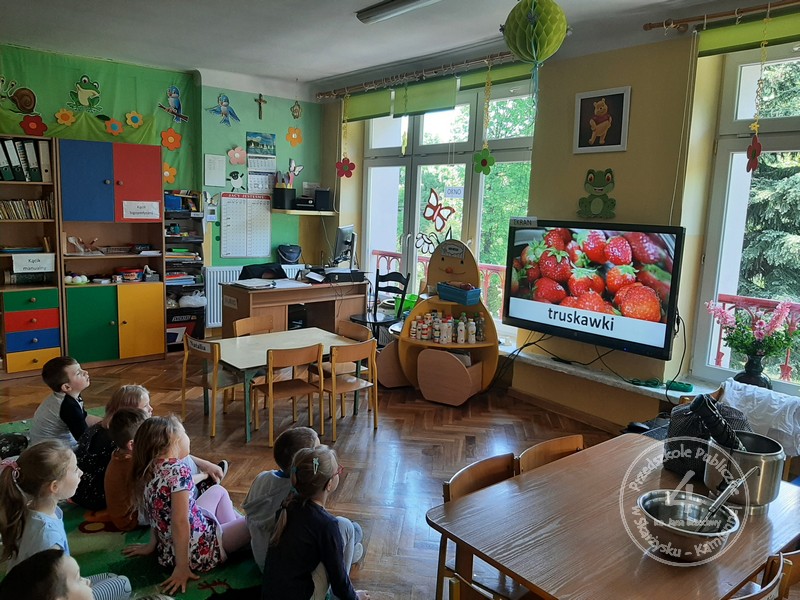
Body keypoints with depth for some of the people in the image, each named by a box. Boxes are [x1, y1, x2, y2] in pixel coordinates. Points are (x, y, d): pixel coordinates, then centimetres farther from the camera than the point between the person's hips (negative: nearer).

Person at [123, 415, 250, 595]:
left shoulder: (148, 470, -2)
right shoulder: (178, 469, -25)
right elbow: (180, 522, -26)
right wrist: (182, 567, -21)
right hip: (201, 549, -9)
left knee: (218, 490, 26)